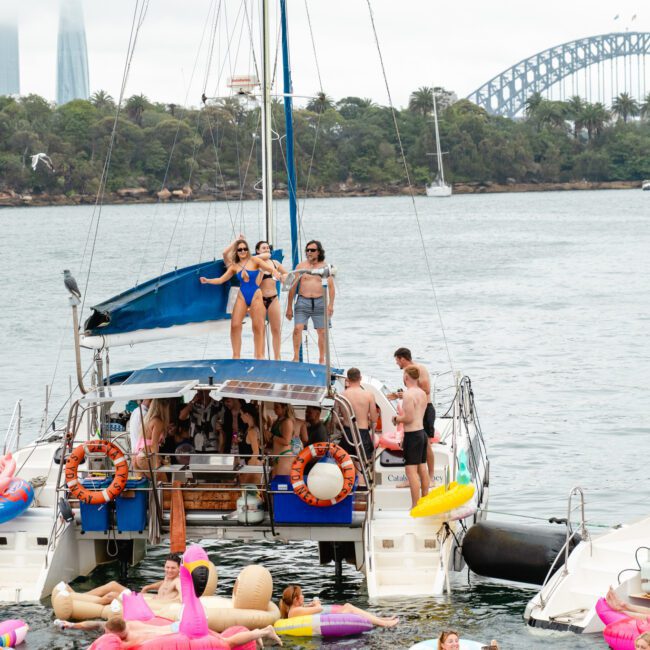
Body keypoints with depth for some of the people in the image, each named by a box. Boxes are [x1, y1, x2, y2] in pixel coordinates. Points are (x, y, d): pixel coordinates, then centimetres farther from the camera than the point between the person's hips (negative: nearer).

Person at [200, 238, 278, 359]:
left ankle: (259, 355, 4)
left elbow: (269, 268, -12)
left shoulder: (254, 260, 0)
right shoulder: (234, 266, 9)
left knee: (258, 327, -1)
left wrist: (274, 272, -35)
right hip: (242, 297, 3)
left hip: (255, 296, -3)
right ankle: (236, 355, -2)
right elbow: (221, 279, 10)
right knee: (235, 325, -8)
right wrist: (207, 280, -5)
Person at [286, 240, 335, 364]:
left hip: (319, 302, 0)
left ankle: (322, 359, 10)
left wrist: (330, 305, -5)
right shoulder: (301, 266, 7)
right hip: (303, 301, 0)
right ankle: (296, 357, -10)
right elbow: (293, 287, 8)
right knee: (298, 328, -15)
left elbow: (331, 287, 6)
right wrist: (289, 307, 5)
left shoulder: (324, 267, 7)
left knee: (322, 331, 0)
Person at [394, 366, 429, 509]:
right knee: (422, 469, 14)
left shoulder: (408, 394, -17)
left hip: (412, 434, -9)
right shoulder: (422, 393, 10)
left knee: (411, 471, -8)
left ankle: (415, 506, -11)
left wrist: (397, 418, -3)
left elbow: (408, 418, -21)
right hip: (422, 432, 9)